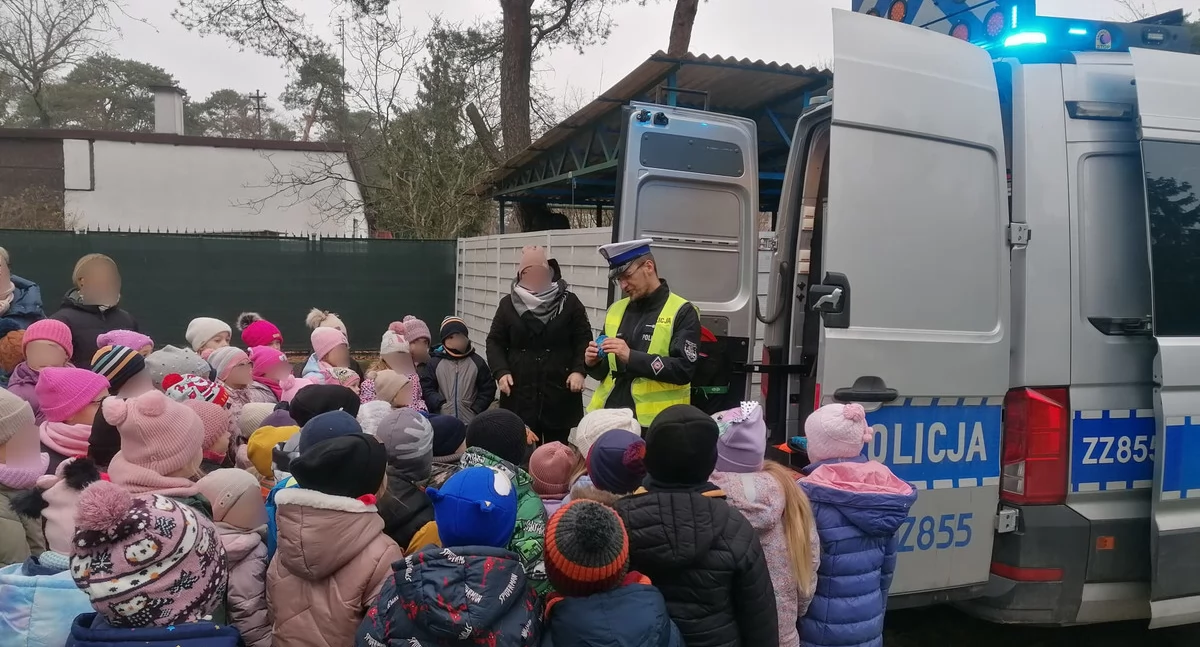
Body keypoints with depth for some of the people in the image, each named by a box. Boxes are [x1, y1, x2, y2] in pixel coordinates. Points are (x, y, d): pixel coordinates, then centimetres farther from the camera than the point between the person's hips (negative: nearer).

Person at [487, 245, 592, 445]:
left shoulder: (569, 302, 2)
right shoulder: (508, 304, 6)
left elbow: (584, 340, 1)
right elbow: (495, 342, 7)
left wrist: (579, 370, -13)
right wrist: (500, 371, -8)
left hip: (559, 393, -1)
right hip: (520, 392, 1)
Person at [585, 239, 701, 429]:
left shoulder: (682, 312, -5)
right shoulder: (616, 309, 12)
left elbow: (683, 370, -16)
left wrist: (631, 357, -23)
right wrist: (595, 363, -4)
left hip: (654, 421, -5)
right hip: (609, 414, 5)